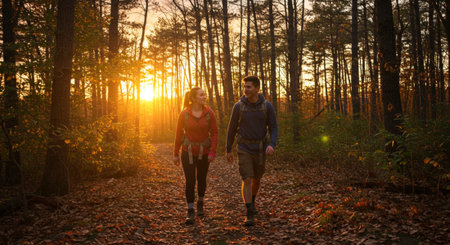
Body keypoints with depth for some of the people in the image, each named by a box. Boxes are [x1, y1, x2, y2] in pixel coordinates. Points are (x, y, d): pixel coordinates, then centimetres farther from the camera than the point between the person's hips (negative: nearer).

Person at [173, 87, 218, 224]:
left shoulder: (209, 113, -10)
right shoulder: (184, 114, -11)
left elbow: (214, 133, -6)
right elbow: (179, 134, -4)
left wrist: (213, 151, -14)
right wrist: (175, 154, -1)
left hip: (204, 152, 1)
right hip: (188, 152, -1)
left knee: (201, 179, 15)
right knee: (190, 181, -6)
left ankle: (200, 203, 41)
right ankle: (190, 212, 4)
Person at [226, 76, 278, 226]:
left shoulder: (267, 106, -8)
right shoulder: (239, 106, -9)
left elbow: (273, 128, -4)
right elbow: (232, 128, 2)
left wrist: (272, 145, -25)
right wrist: (228, 150, 7)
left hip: (259, 149, 2)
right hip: (244, 149, -2)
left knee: (257, 179, 17)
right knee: (247, 180, -12)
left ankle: (252, 202, 45)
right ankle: (250, 215, -7)